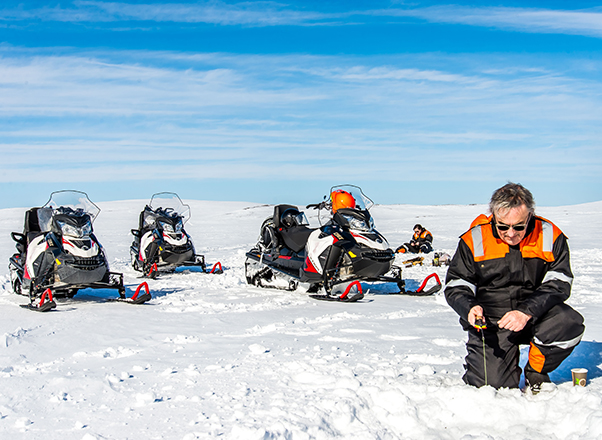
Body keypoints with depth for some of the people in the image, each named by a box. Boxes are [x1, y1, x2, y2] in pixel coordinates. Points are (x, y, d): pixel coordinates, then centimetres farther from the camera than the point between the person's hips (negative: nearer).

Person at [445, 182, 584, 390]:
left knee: (569, 324, -30)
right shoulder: (474, 239, -6)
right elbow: (456, 285, -1)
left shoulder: (550, 237, -6)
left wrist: (527, 312, -26)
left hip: (535, 314, 1)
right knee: (493, 384, -17)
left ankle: (536, 373, -1)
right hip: (489, 321, -1)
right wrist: (469, 308, -23)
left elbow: (558, 285, -10)